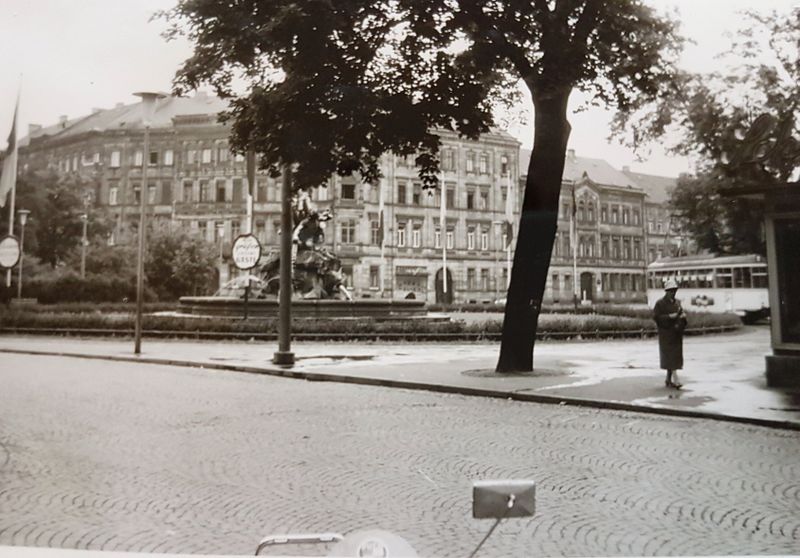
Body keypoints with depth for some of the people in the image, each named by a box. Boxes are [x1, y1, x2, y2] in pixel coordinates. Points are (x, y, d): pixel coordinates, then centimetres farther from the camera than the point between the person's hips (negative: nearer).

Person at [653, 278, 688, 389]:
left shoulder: (677, 302, 13)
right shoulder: (660, 303, -6)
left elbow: (681, 313, 20)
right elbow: (656, 317, -12)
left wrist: (683, 315, -4)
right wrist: (669, 316, -21)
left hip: (676, 333, 7)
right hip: (666, 333, -7)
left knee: (675, 357, 9)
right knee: (670, 356, -10)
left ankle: (668, 380, 20)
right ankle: (675, 380, -15)